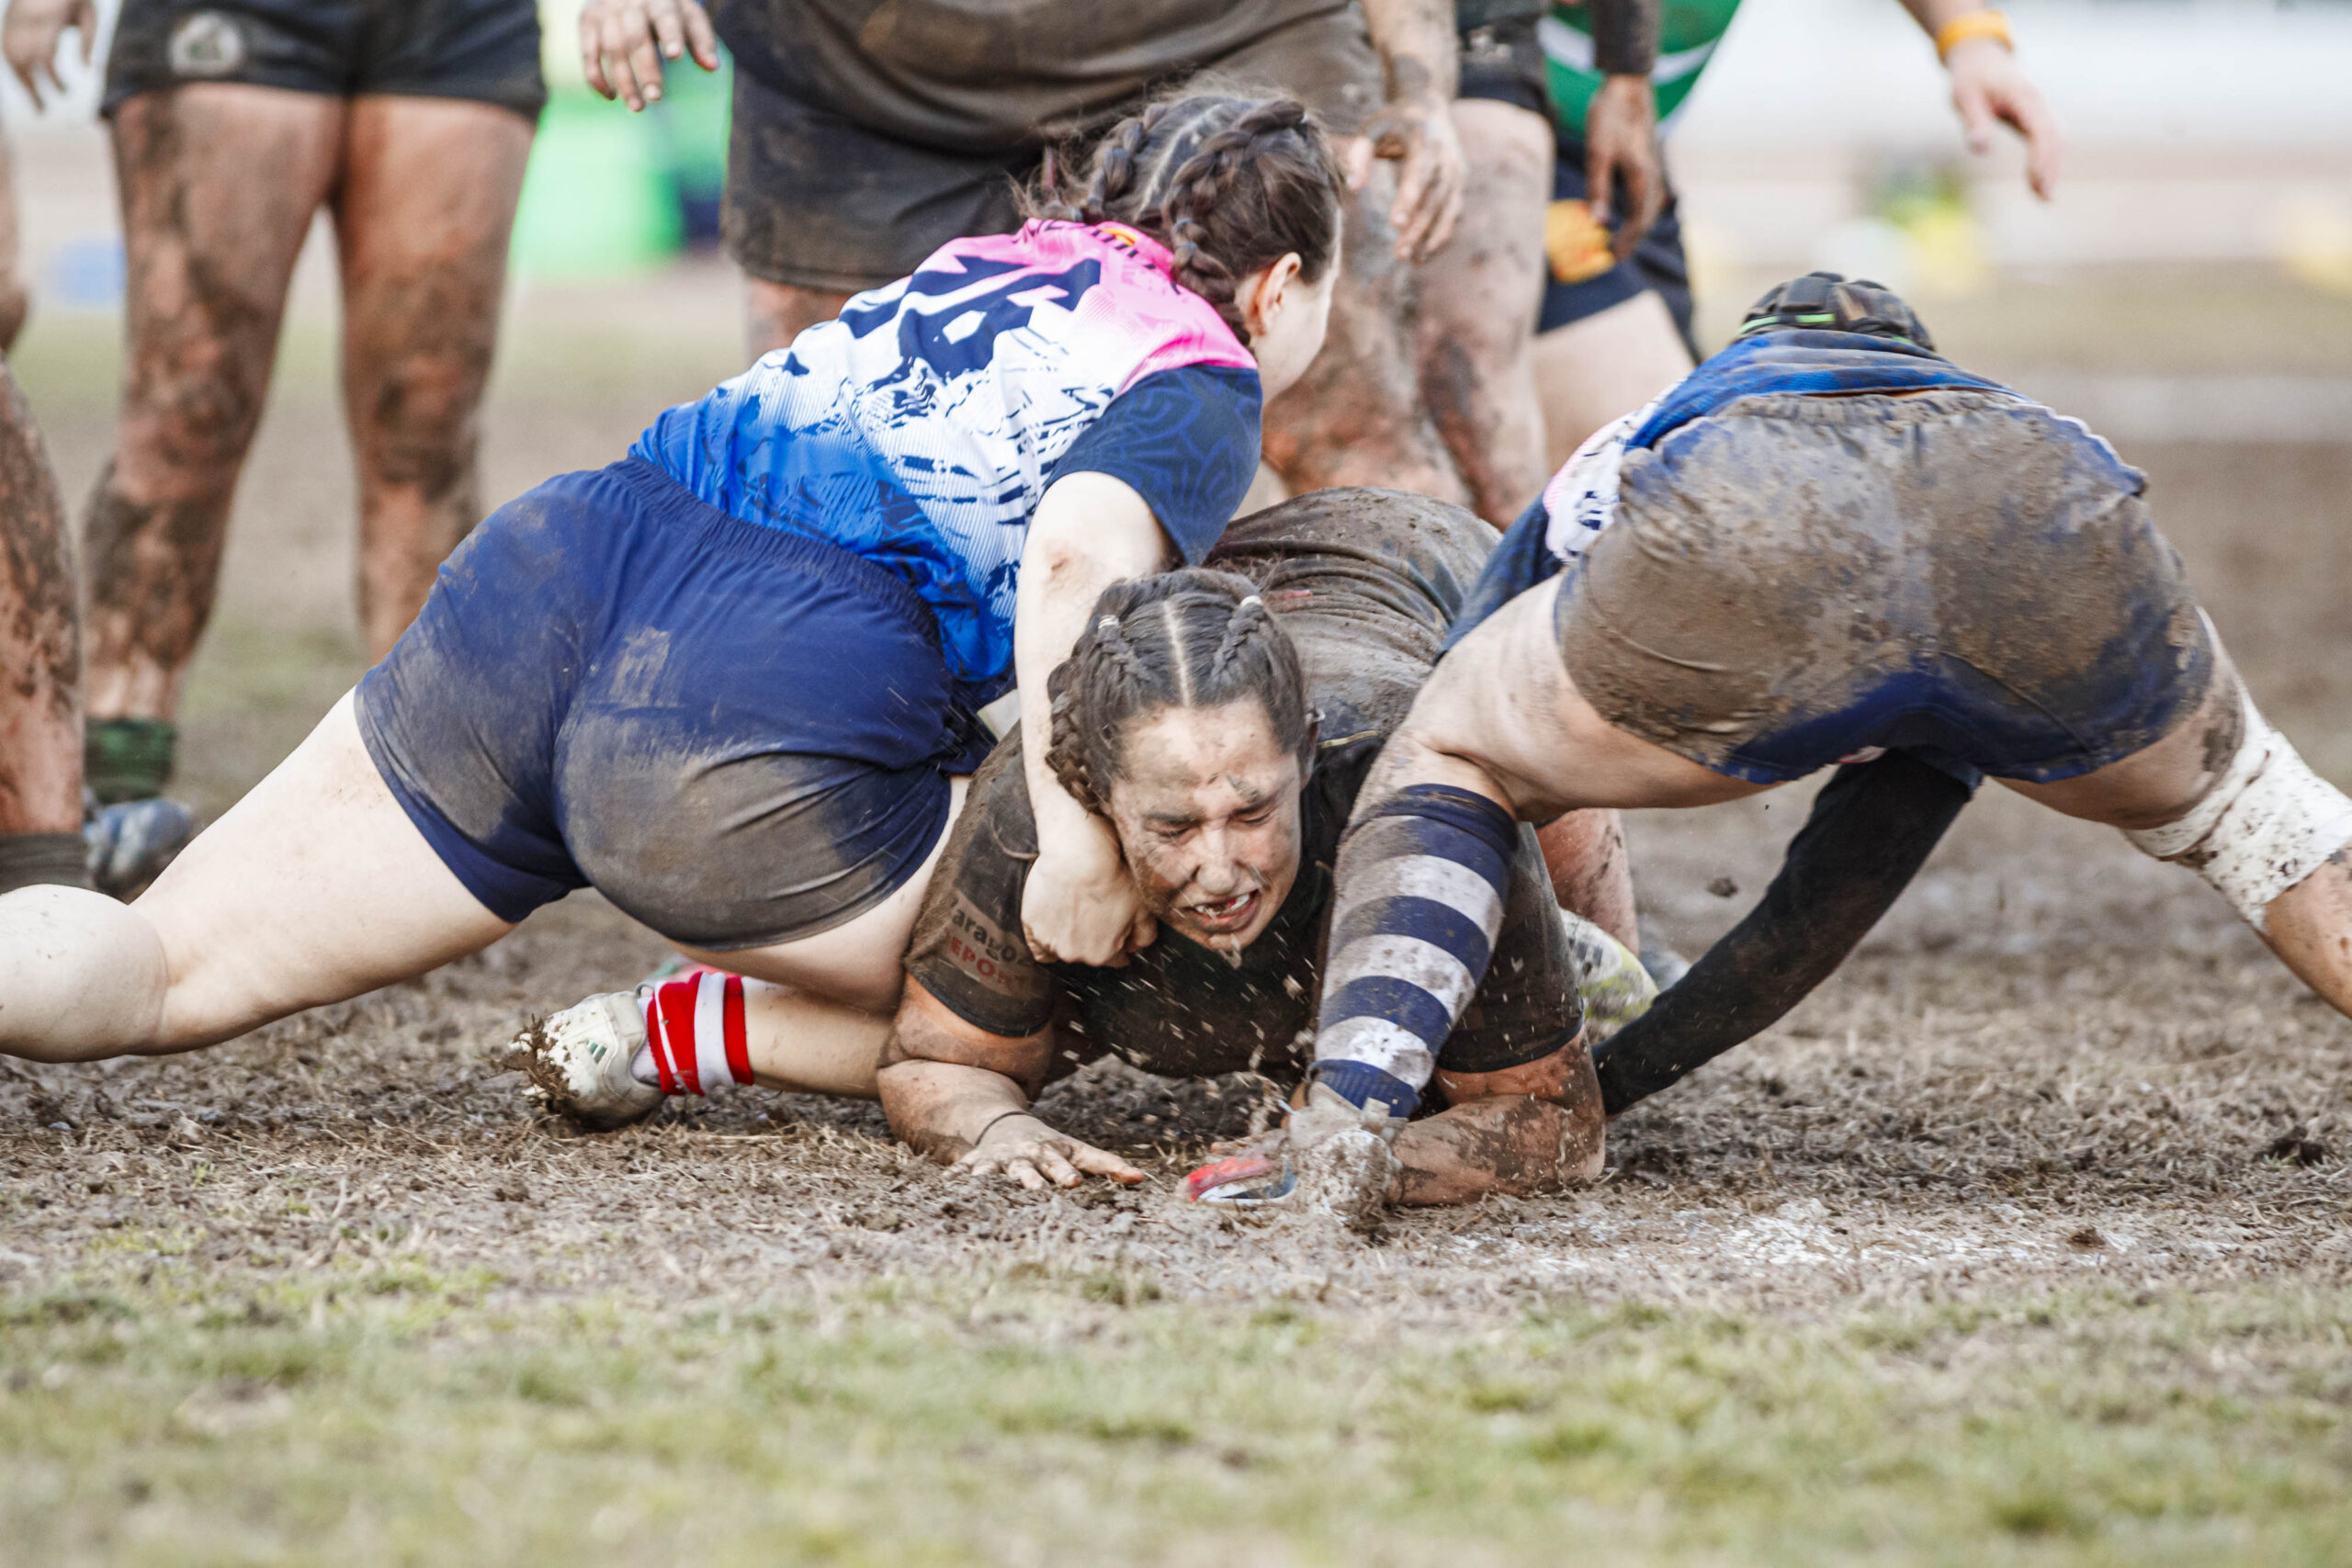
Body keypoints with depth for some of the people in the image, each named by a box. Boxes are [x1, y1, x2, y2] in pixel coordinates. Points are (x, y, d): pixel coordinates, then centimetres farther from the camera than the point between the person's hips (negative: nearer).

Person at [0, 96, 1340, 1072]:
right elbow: (1073, 559, -15)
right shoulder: (1204, 390, 6)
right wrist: (1080, 844, -17)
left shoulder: (997, 258, 26)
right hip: (762, 748, -6)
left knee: (164, 970, 10)